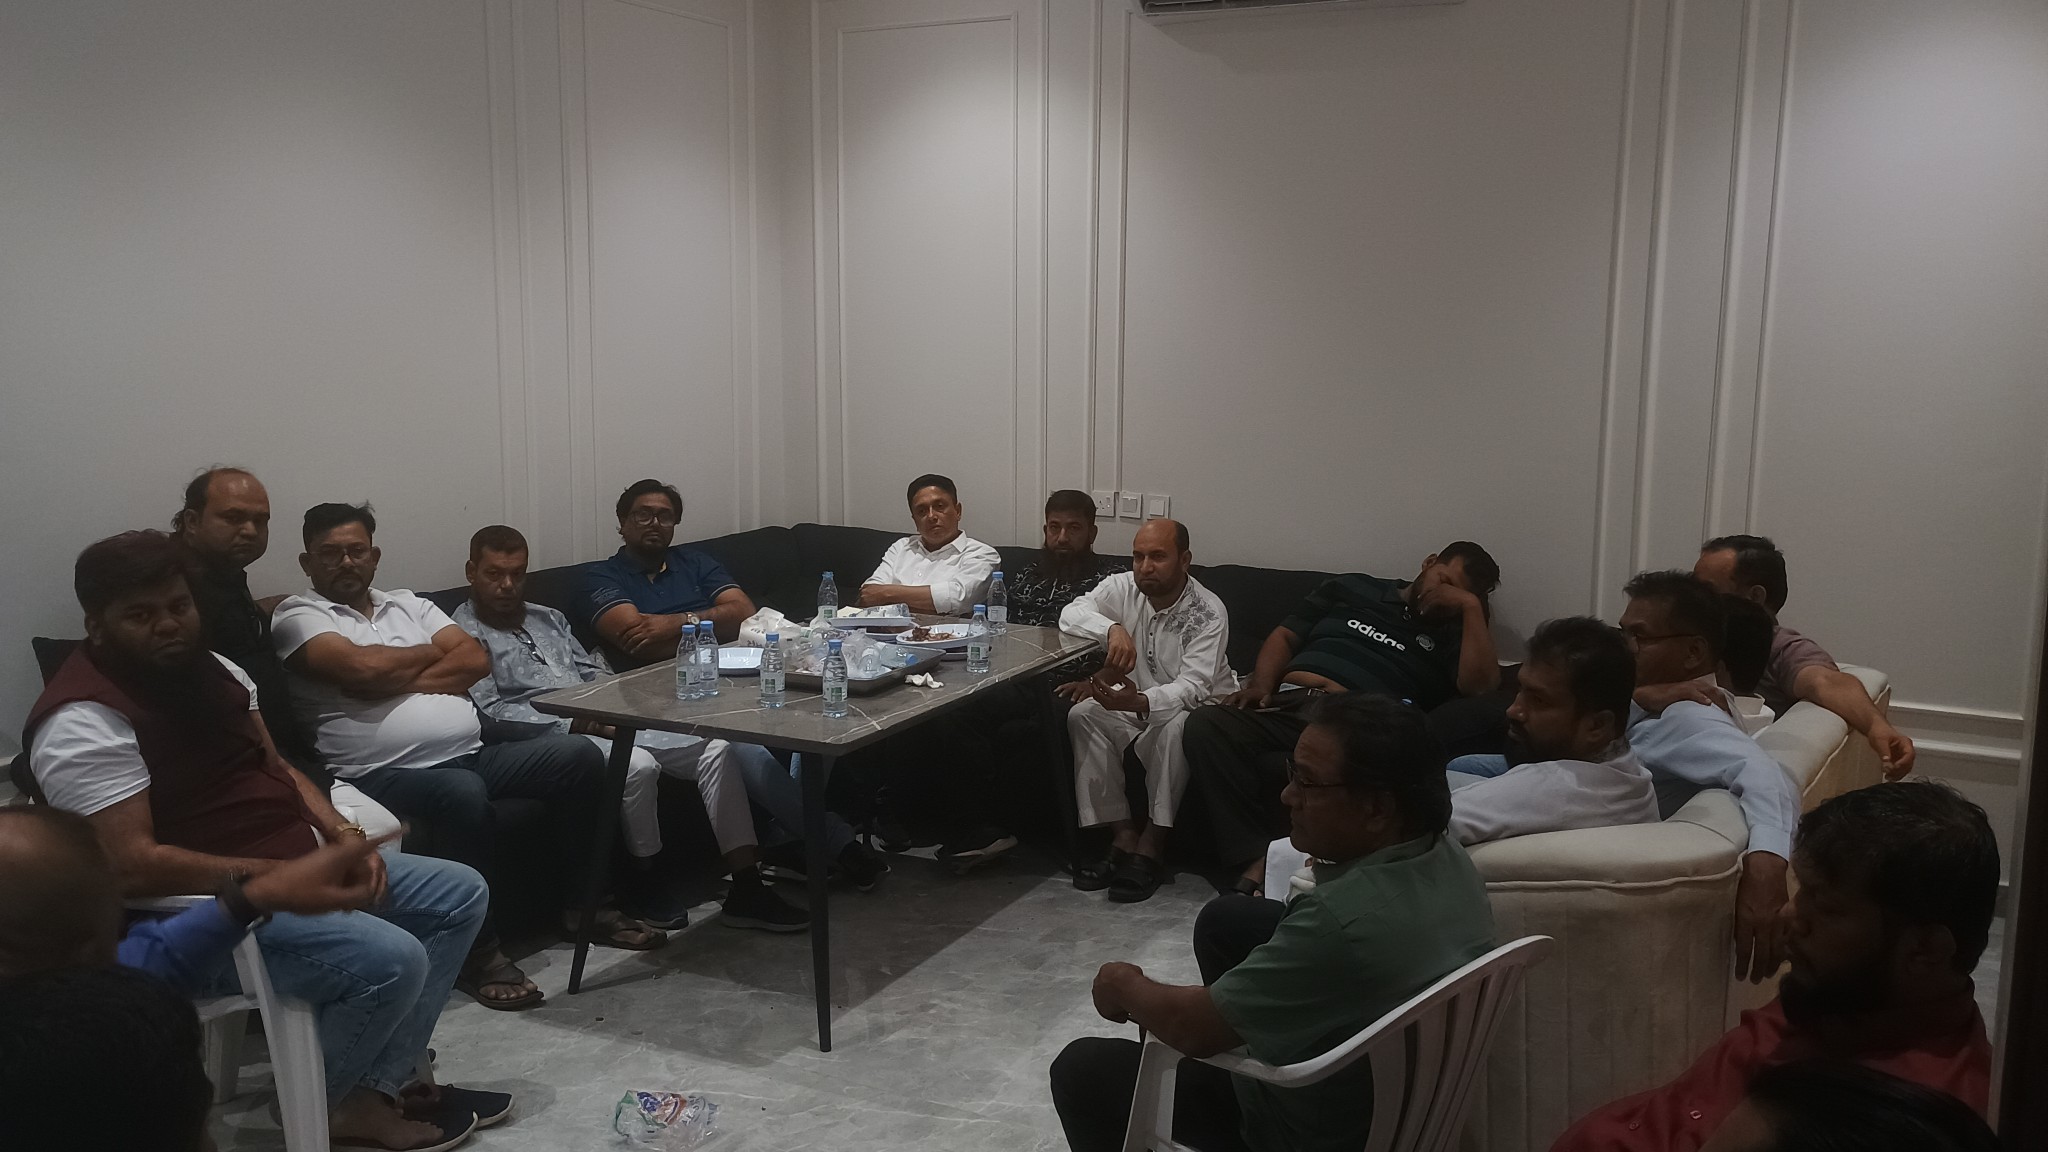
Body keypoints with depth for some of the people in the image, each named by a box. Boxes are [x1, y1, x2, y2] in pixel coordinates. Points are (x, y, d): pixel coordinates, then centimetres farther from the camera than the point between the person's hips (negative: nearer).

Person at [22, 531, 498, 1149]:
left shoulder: (212, 669, 10)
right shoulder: (85, 720, -19)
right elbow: (130, 865, -25)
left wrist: (344, 837, -1)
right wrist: (278, 876, -24)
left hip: (302, 866, 10)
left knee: (462, 895, 6)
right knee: (391, 959, -28)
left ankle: (374, 1094, -2)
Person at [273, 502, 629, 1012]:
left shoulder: (408, 604, 22)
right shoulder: (297, 616, 4)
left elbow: (476, 660, 9)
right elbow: (361, 666, -15)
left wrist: (397, 680, -5)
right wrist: (433, 652, 3)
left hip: (474, 755, 7)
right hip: (385, 774, -7)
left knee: (580, 756, -10)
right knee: (462, 793, -38)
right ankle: (481, 952, -22)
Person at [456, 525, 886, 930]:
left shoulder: (547, 618, 25)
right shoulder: (463, 634, 3)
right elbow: (490, 713, -9)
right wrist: (573, 724, -17)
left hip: (604, 723, 7)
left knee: (718, 747, -12)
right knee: (638, 765, -36)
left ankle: (746, 887, -15)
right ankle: (644, 886, -13)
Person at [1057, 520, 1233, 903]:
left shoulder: (1208, 612, -20)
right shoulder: (1122, 588, -7)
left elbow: (1192, 686, -30)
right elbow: (1071, 613, -18)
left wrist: (1137, 702, -48)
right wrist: (1113, 628, -39)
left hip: (1197, 706, -4)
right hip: (1133, 699, 4)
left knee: (1177, 726, -37)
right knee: (1082, 716, -23)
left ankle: (1151, 845, -28)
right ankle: (1122, 835, -21)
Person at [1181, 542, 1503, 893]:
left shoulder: (1452, 633, 19)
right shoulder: (1353, 589, 25)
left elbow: (1480, 682, -2)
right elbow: (1285, 637, 23)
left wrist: (1472, 606, 1)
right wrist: (1262, 684, 4)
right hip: (1285, 705, 3)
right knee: (1206, 724, -28)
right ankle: (1257, 860, -31)